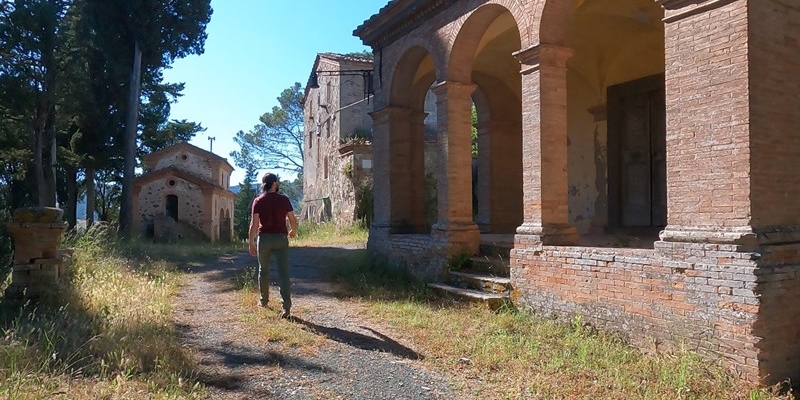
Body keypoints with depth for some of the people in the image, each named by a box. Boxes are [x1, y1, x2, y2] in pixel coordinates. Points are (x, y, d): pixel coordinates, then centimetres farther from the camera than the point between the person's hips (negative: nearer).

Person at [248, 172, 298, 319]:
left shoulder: (258, 201, -2)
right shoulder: (284, 199, -2)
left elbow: (254, 223, -7)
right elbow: (293, 220, 1)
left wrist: (251, 242, -1)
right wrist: (293, 231, 21)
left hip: (264, 238, 1)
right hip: (281, 238, -1)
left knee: (263, 270, 19)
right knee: (283, 272, -4)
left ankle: (264, 300, 31)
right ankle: (286, 307, -12)